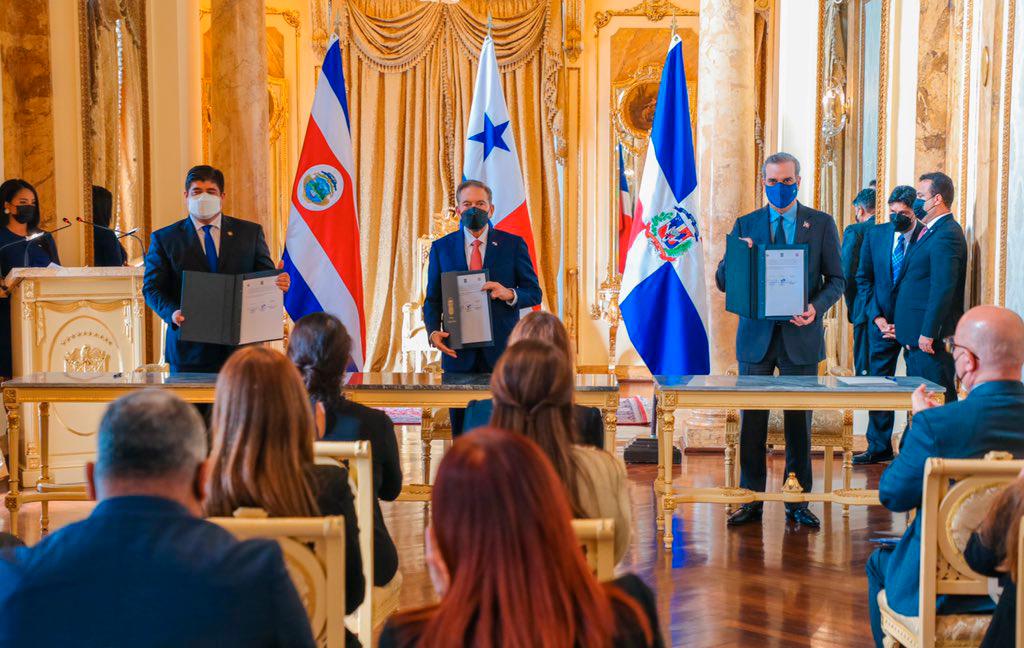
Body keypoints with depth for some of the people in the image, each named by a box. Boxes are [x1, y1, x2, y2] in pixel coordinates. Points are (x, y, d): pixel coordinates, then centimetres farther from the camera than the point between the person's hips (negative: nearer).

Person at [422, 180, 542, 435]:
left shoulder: (514, 244, 6)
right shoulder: (442, 247, 10)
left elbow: (534, 293, 7)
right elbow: (432, 299, 11)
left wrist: (510, 294, -15)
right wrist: (434, 331, -8)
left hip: (501, 349, -1)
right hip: (459, 352, 1)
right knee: (462, 429, 3)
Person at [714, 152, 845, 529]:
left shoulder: (822, 224, 5)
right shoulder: (745, 225, 7)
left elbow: (837, 279, 4)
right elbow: (723, 282, 4)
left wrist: (816, 307, -15)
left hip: (800, 335, -1)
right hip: (756, 335, 1)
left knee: (799, 421, 6)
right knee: (751, 420, 4)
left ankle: (797, 501, 15)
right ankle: (752, 499, 13)